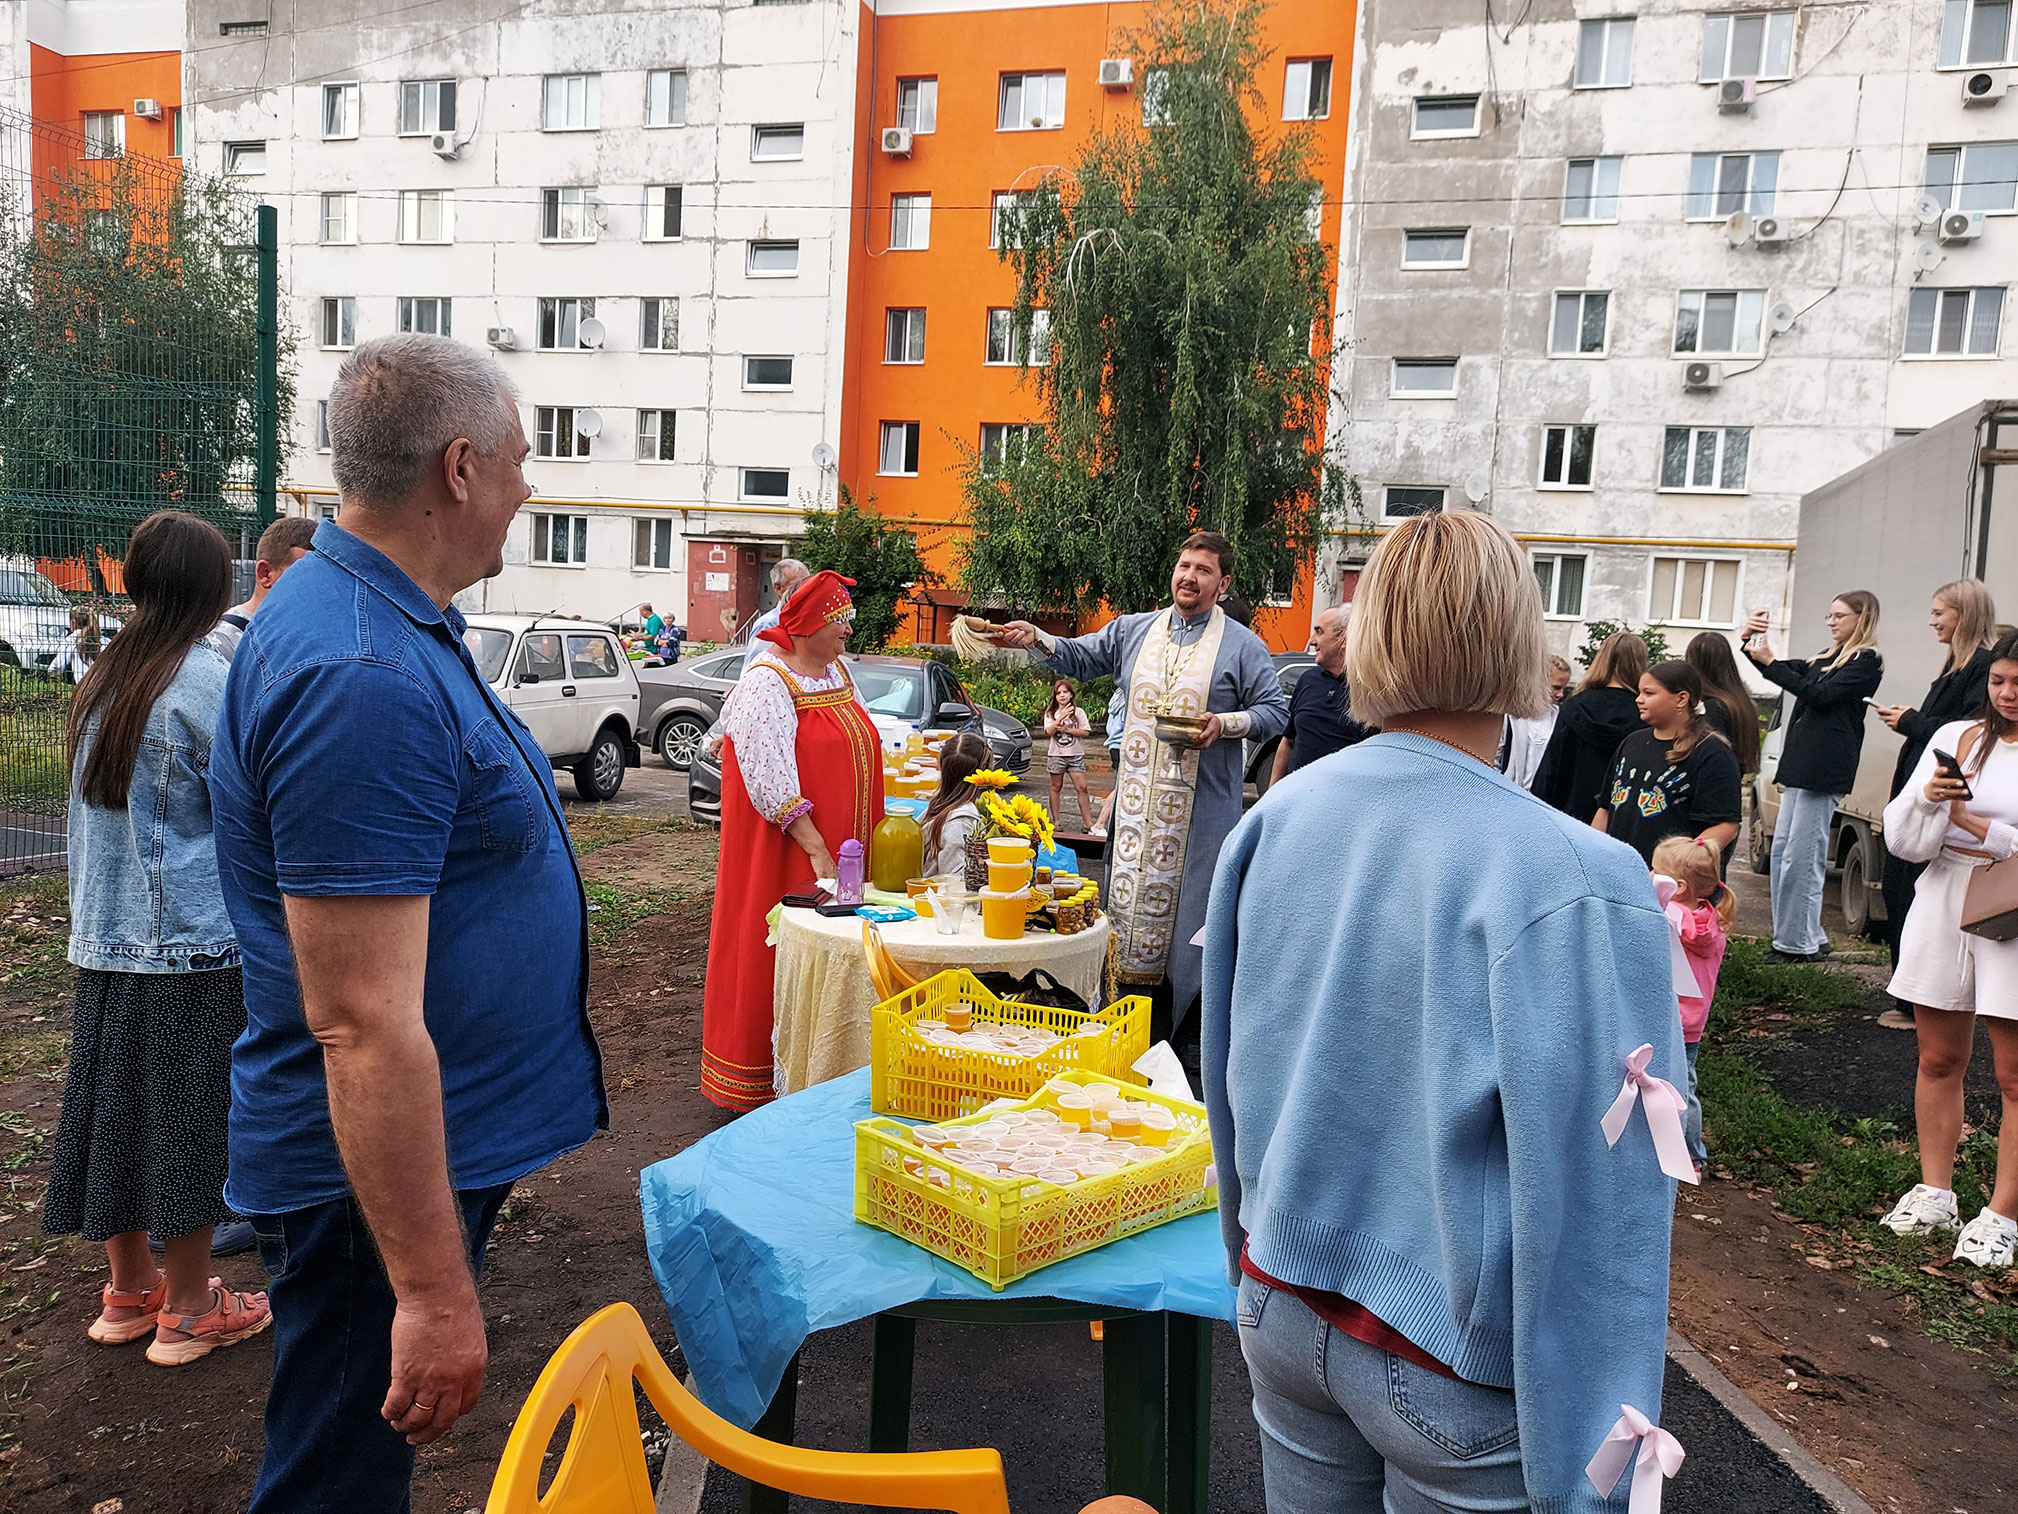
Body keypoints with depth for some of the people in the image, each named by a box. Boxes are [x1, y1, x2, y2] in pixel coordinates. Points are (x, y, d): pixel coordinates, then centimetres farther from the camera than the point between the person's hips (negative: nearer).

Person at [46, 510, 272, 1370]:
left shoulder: (102, 679, 8)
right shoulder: (205, 678, -15)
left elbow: (98, 803, 15)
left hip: (104, 937, 7)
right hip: (194, 941, -7)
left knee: (119, 1102, 15)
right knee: (189, 1116, 3)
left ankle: (128, 1291, 30)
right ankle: (188, 1312, 15)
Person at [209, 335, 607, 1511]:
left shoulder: (385, 623, 7)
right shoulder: (364, 679, -28)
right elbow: (361, 1027, -30)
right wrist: (434, 1292, -25)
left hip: (435, 1148, 10)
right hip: (380, 1179, -10)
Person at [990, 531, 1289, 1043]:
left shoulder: (1242, 645, 1)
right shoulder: (1135, 630, 12)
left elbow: (1275, 710, 0)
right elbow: (1082, 657, 19)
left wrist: (1225, 723, -16)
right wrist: (1037, 638, 3)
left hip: (1200, 804, -4)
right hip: (1135, 795, 4)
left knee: (1184, 901, -2)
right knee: (1128, 890, 5)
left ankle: (1179, 1030, 7)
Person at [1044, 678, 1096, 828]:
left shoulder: (1078, 712, 4)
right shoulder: (1050, 713, 4)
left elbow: (1086, 732, -2)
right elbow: (1049, 732, -11)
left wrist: (1067, 729, -12)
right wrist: (1061, 717, -22)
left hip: (1075, 755, 0)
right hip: (1056, 754, 0)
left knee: (1082, 787, -8)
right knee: (1056, 787, 6)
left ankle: (1088, 823, -7)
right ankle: (1056, 821, 14)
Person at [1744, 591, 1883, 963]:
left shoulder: (1867, 661, -4)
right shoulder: (1828, 658, 22)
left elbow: (1820, 694, -14)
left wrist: (1769, 662, -14)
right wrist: (1751, 641, 6)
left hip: (1824, 769, -9)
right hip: (1801, 765, 9)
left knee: (1801, 857, -10)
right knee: (1782, 851, 8)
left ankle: (1800, 943, -4)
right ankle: (1796, 937, 14)